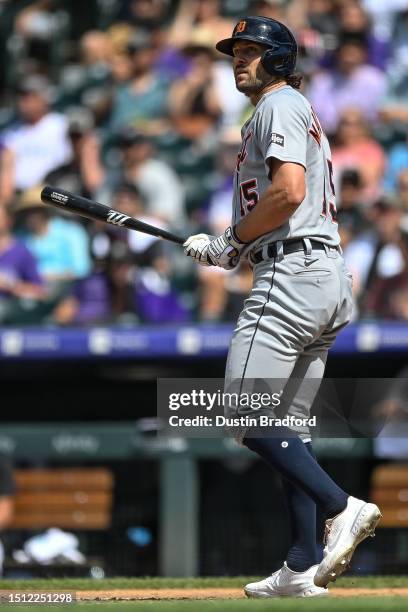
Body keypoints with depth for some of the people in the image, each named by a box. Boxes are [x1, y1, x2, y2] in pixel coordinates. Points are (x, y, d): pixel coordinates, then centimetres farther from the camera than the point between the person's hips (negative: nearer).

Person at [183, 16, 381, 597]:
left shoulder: (279, 105, -5)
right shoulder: (304, 113, 26)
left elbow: (288, 191, -20)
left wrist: (234, 242, -8)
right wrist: (222, 247, 16)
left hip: (291, 276, -10)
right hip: (330, 279, 10)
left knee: (246, 417, -13)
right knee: (288, 426, 11)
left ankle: (341, 507, -25)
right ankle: (303, 568, 8)